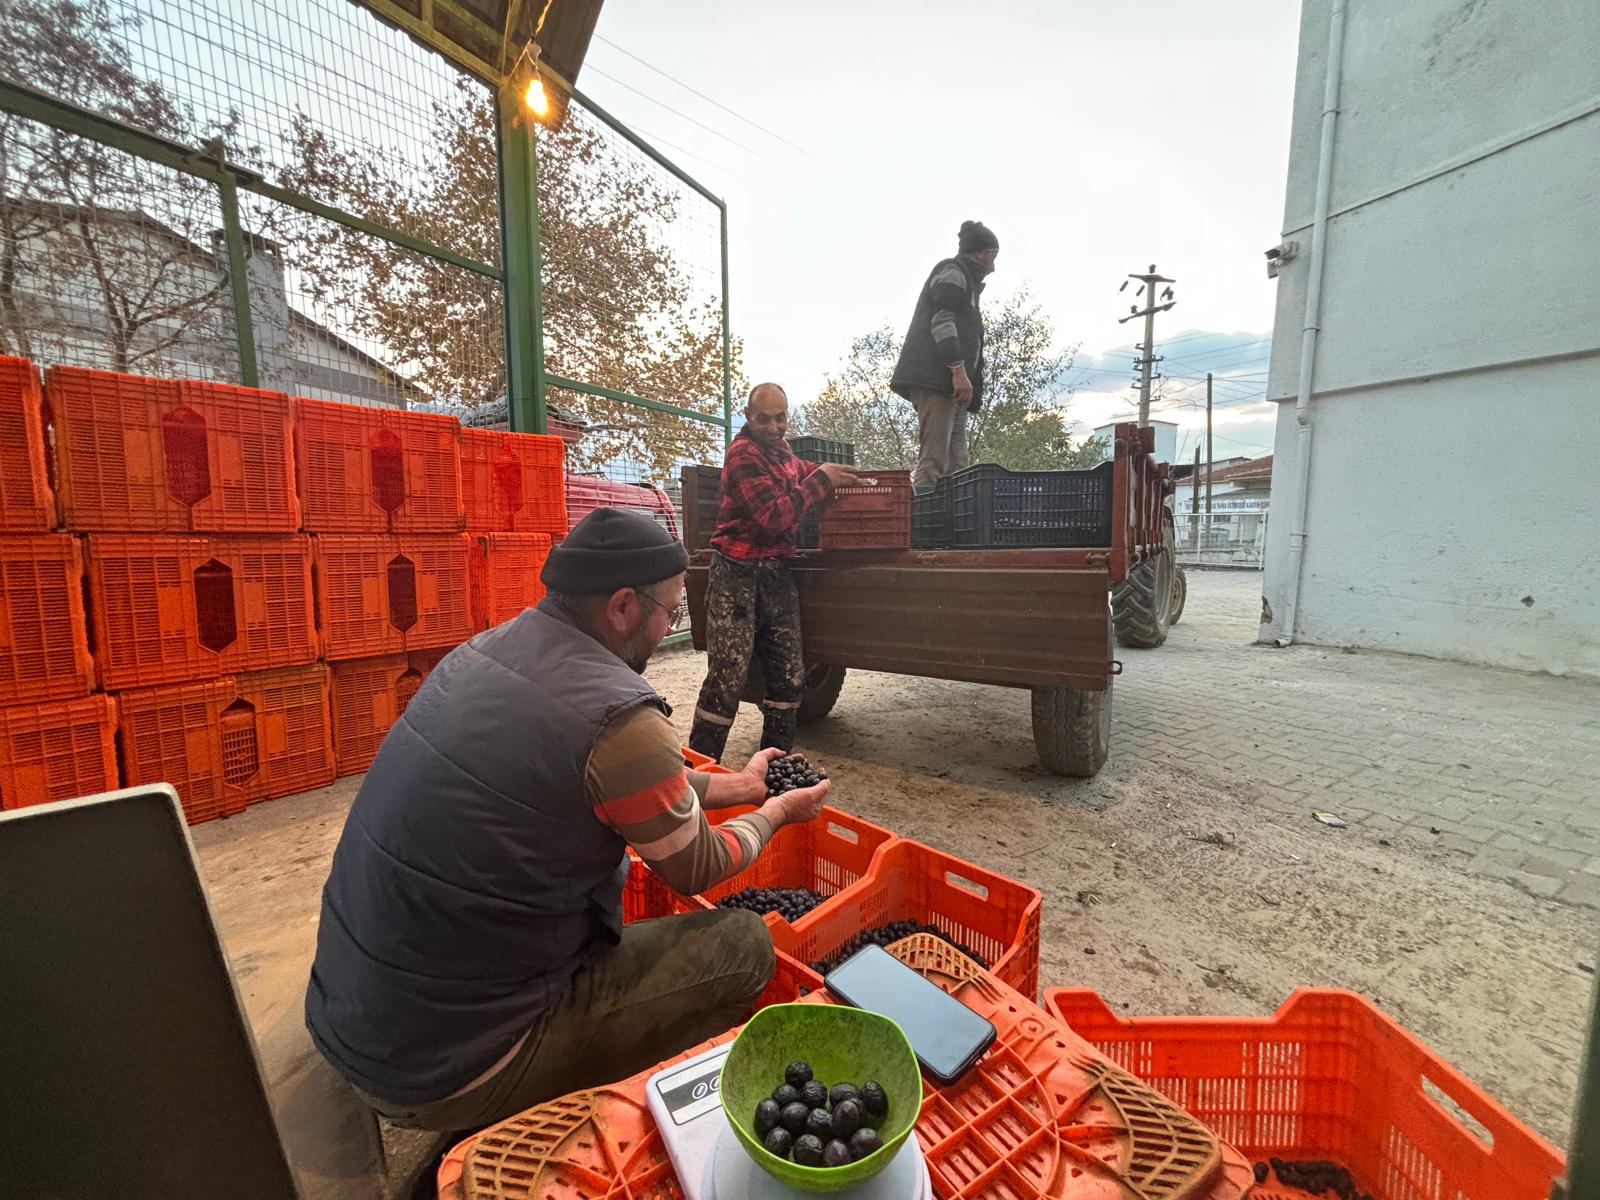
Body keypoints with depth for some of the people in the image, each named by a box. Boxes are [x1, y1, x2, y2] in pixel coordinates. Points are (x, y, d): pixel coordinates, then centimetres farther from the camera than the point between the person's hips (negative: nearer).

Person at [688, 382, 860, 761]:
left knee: (789, 676, 10)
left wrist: (837, 472, 11)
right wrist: (821, 480, -14)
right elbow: (773, 516, -19)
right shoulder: (743, 453, -10)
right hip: (738, 574, -8)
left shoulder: (783, 453, 17)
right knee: (728, 677, -9)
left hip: (777, 573, 8)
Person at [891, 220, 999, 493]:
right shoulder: (953, 271, 5)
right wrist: (959, 371, -22)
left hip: (948, 383, 10)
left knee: (957, 465, 0)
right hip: (936, 378, -10)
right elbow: (942, 321, -12)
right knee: (934, 461, -20)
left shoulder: (964, 278, 34)